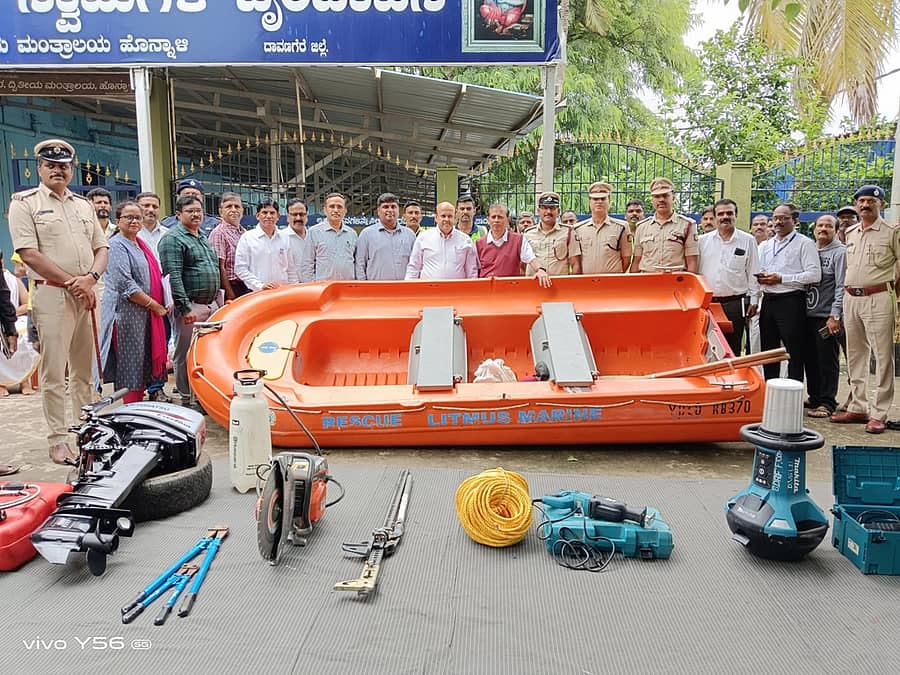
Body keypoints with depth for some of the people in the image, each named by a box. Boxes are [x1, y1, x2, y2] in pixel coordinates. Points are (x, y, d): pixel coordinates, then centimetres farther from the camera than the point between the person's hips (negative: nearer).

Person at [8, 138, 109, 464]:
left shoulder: (83, 204, 17)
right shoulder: (24, 203, 2)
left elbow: (102, 248, 13)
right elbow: (29, 254, -8)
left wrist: (90, 278, -6)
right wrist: (71, 282, -12)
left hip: (86, 295, 5)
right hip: (51, 294, -5)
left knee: (84, 369, 11)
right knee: (54, 372, -3)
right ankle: (58, 440, 4)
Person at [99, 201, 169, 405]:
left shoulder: (141, 245, 18)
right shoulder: (117, 245, -10)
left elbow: (153, 278, 27)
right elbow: (125, 285, -19)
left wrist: (165, 301, 11)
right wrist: (154, 305, -15)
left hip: (145, 313, 9)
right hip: (127, 313, -9)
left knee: (143, 364, 12)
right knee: (129, 367, -4)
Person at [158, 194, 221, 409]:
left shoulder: (203, 238, 20)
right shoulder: (173, 239, -7)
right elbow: (173, 276, -16)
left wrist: (217, 301, 20)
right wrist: (186, 308, -21)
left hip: (211, 305, 8)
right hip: (190, 307, -8)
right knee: (185, 354, -1)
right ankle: (186, 399, 8)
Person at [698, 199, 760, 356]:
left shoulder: (748, 240, 5)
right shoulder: (703, 240, 7)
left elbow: (753, 273, 5)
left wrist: (754, 301, 2)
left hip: (735, 303, -1)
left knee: (733, 349, 5)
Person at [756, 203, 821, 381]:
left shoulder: (804, 243, -2)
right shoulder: (765, 245, 18)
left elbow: (814, 275, -13)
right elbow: (758, 271, 24)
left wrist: (781, 278, -15)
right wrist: (761, 277, 0)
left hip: (791, 301, -7)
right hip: (768, 301, 7)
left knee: (794, 353, -3)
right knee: (768, 351, 12)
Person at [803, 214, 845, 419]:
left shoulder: (840, 252, -3)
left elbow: (841, 287, -10)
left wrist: (835, 315, -15)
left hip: (826, 316, -6)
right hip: (807, 314, 6)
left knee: (827, 361, -1)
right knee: (810, 359, 11)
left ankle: (826, 403, 6)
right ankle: (814, 398, 23)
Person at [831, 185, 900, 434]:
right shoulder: (850, 234, 15)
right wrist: (848, 287, 15)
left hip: (878, 298, -6)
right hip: (850, 298, 6)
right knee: (855, 356, 11)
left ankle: (878, 413, -2)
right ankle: (858, 407, 19)